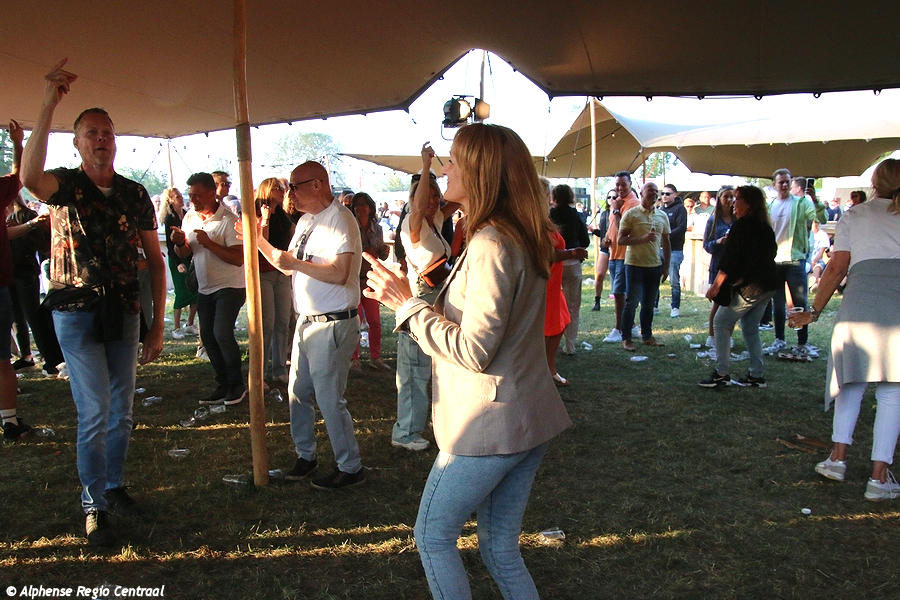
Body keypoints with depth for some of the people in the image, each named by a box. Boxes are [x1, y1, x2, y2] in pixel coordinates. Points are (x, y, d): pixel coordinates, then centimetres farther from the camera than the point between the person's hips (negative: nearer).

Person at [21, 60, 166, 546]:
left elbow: (155, 259, 7)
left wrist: (157, 324, 3)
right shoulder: (66, 185, -5)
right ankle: (94, 506, 10)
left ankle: (114, 484, 33)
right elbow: (30, 178, -31)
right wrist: (48, 106, -35)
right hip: (77, 313, -4)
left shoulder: (134, 194, 5)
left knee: (120, 411, 13)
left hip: (123, 314, 4)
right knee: (95, 412, -6)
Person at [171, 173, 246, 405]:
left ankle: (237, 384, 0)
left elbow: (239, 258, -24)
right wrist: (180, 242, -11)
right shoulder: (190, 217, 6)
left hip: (230, 287, -7)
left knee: (222, 333, -17)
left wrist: (209, 243, -29)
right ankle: (223, 385, 19)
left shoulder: (228, 220, -16)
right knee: (207, 337, 8)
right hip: (204, 288, 7)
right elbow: (184, 254, 11)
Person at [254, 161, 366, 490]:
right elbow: (287, 265, 19)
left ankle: (350, 468, 13)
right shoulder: (306, 220, 14)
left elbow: (338, 273, -27)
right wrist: (257, 239, 11)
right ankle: (305, 455, 33)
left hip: (333, 325, -9)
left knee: (329, 400, -2)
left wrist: (294, 262, -20)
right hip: (306, 322, 9)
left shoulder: (339, 218, -16)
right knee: (298, 393, 16)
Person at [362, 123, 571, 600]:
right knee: (500, 548, 19)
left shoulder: (490, 243, -20)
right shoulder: (522, 237, 10)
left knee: (433, 535, 11)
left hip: (490, 423, -9)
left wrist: (406, 304, -15)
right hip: (529, 417, 9)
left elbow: (474, 350, -23)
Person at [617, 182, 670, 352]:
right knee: (632, 303, -2)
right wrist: (643, 239, -22)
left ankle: (647, 336, 23)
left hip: (655, 266, 5)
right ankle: (626, 338, 7)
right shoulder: (631, 214, -5)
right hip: (635, 265, -5)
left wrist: (666, 266, 12)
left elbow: (666, 243, 16)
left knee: (649, 304, 12)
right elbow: (621, 240, -10)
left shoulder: (662, 216, 11)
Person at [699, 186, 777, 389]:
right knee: (751, 329, 16)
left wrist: (716, 285, -12)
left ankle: (722, 374, -2)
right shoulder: (765, 227, 13)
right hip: (767, 286, 9)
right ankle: (757, 376, 18)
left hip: (748, 287, -9)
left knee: (721, 323, -1)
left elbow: (729, 260, -16)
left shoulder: (741, 226, -12)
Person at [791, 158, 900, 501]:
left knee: (853, 381, 14)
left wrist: (814, 312, 12)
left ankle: (838, 458, 10)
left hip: (861, 296, 0)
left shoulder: (854, 216, 15)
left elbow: (837, 268, 7)